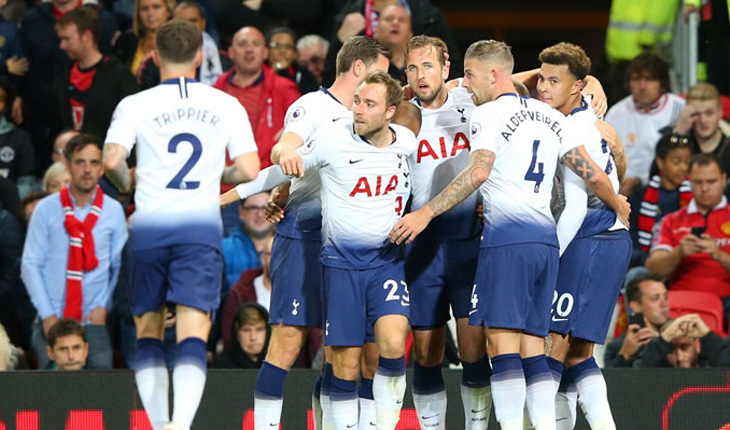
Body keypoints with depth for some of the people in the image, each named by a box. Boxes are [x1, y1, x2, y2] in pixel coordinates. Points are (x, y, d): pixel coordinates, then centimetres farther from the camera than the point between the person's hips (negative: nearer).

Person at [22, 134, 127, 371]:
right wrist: (47, 315, -6)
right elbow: (30, 265, 2)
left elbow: (121, 267, 9)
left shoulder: (113, 211, 6)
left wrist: (104, 307, -4)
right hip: (52, 323, -1)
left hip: (94, 322, 1)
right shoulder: (47, 209, 2)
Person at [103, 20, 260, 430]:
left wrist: (126, 182, 11)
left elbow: (112, 160, -11)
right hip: (201, 226, 0)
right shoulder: (226, 105, 6)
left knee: (148, 331, 15)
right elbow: (249, 169, 0)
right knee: (193, 334, -8)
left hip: (149, 227, 0)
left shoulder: (135, 105, 1)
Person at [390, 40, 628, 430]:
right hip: (546, 237, 7)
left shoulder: (488, 114, -2)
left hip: (507, 237, -7)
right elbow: (592, 174, 16)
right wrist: (618, 206, 35)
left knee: (503, 343, -10)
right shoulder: (550, 117, 18)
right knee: (532, 345, 9)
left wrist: (426, 213, -21)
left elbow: (479, 171, -18)